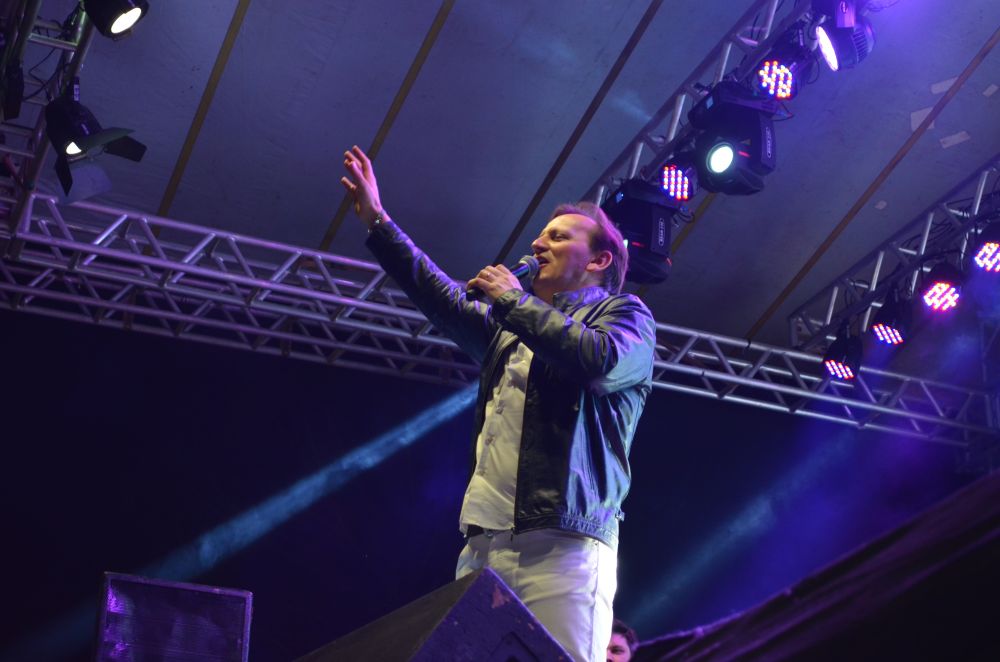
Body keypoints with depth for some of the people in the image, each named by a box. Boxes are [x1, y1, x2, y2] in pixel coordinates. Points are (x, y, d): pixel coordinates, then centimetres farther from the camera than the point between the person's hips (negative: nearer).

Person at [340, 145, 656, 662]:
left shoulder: (623, 313, 10)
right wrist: (378, 222, 22)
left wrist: (514, 301, -2)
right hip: (482, 541, 6)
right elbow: (448, 303, 23)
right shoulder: (511, 328, 31)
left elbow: (600, 361, -11)